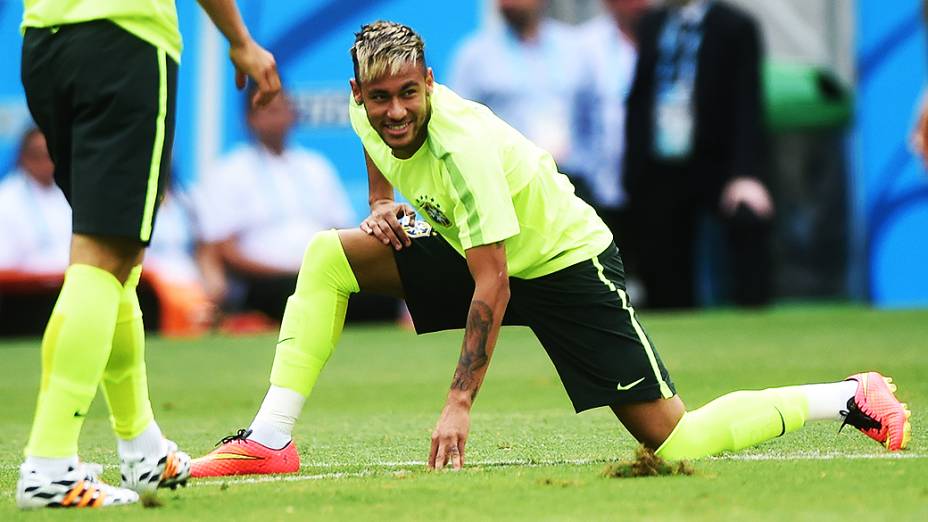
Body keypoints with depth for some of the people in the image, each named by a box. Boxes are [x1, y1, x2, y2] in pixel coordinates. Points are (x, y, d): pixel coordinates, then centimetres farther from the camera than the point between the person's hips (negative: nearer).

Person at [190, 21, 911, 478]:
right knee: (327, 257, -9)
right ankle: (270, 441, -11)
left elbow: (492, 289, -33)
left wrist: (460, 403, -38)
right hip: (474, 252, 8)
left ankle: (848, 399, 4)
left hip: (567, 264, -7)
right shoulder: (369, 116, -10)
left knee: (673, 442, -13)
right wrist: (382, 211, -7)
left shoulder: (463, 145, -32)